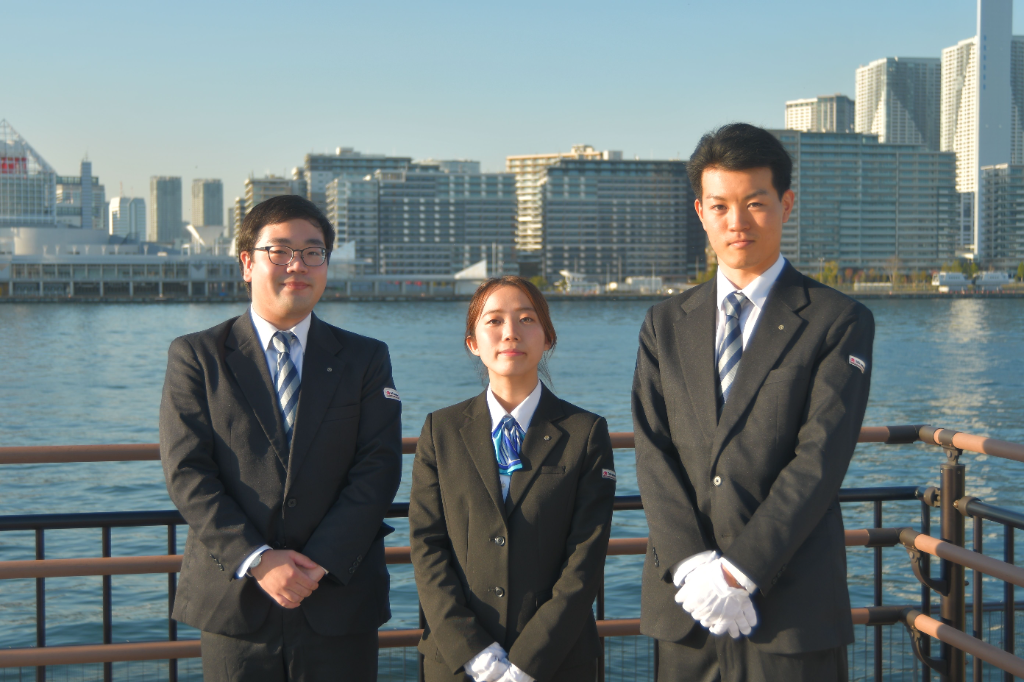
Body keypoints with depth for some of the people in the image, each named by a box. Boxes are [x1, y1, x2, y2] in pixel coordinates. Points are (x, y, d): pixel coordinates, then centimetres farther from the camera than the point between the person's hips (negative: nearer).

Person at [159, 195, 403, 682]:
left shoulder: (366, 359, 8)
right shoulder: (196, 356, 4)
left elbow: (376, 471, -1)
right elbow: (187, 473, -4)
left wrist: (319, 563, -12)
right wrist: (258, 561, -14)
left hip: (339, 602, 1)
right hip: (234, 603, -1)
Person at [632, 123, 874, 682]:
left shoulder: (839, 322, -1)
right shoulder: (665, 325, 11)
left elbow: (819, 461, -9)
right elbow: (653, 453, 2)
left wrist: (739, 569, -16)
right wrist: (691, 567, -11)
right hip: (683, 604, 3)